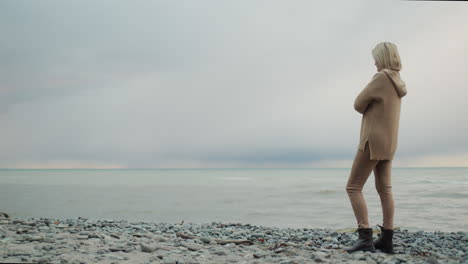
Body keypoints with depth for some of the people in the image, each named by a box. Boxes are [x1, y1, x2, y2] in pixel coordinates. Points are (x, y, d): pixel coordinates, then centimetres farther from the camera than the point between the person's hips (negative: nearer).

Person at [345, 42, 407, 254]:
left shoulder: (381, 78, -14)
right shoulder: (397, 82, 14)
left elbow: (359, 104, -11)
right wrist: (371, 111, 1)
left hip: (374, 140, -9)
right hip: (388, 142, 9)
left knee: (353, 187, -7)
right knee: (384, 189, 8)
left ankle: (365, 238, -13)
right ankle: (386, 240, 10)